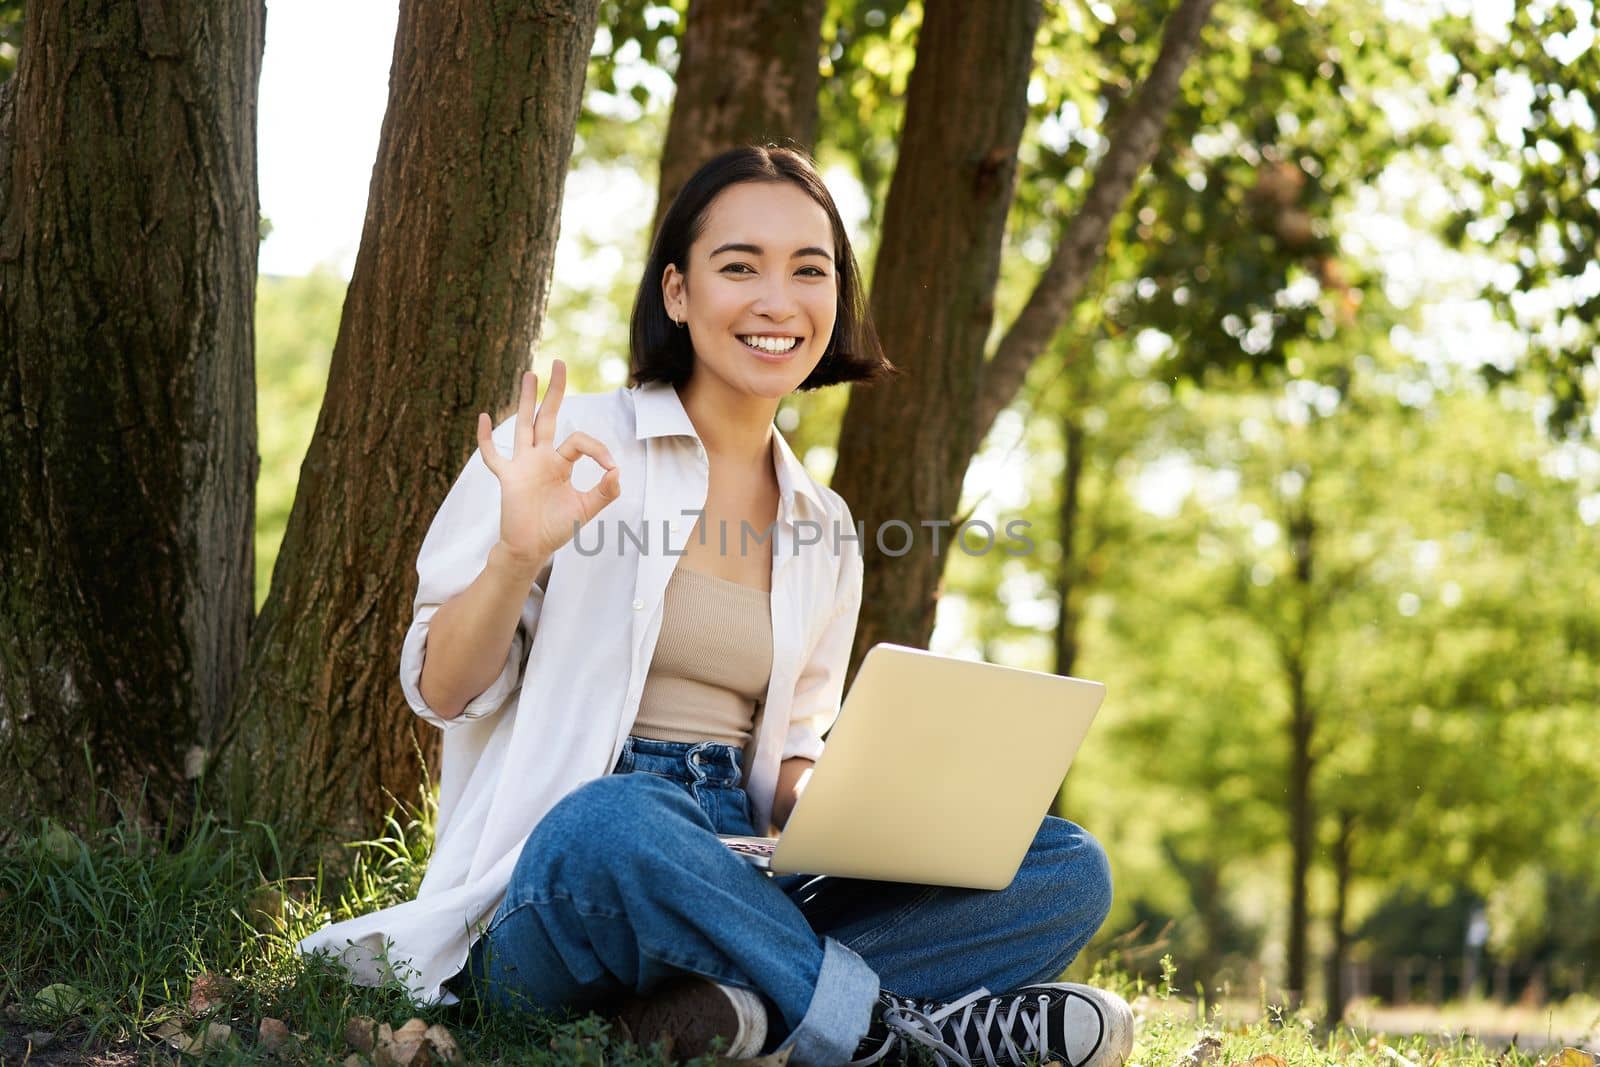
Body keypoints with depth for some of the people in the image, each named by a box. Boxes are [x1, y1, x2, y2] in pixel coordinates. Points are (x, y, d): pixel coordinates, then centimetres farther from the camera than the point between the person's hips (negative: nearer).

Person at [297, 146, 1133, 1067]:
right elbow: (440, 692, 0)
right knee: (614, 826, -41)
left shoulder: (824, 531, 17)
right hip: (553, 881, -5)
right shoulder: (566, 452, 2)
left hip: (730, 885, 6)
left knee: (1066, 869, -13)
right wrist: (518, 555, -18)